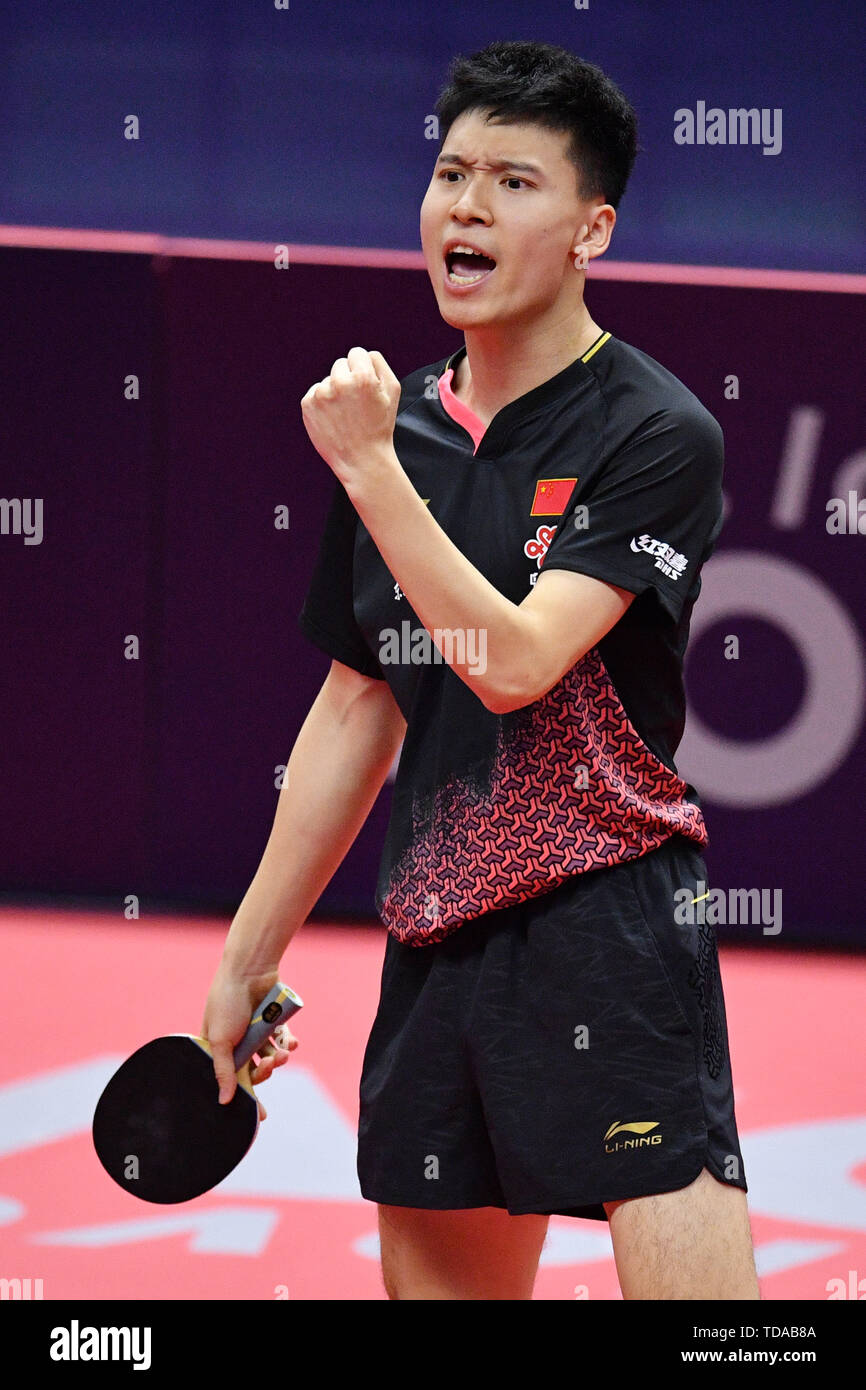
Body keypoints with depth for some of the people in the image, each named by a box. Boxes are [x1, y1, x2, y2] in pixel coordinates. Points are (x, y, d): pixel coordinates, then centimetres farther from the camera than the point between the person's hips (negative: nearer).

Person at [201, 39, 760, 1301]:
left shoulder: (654, 434, -8)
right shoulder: (398, 425, 11)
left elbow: (514, 664, -19)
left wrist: (369, 470, -20)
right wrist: (245, 963, 19)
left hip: (608, 926, -6)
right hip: (434, 946, 6)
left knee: (687, 1286, -15)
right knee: (436, 1280, 7)